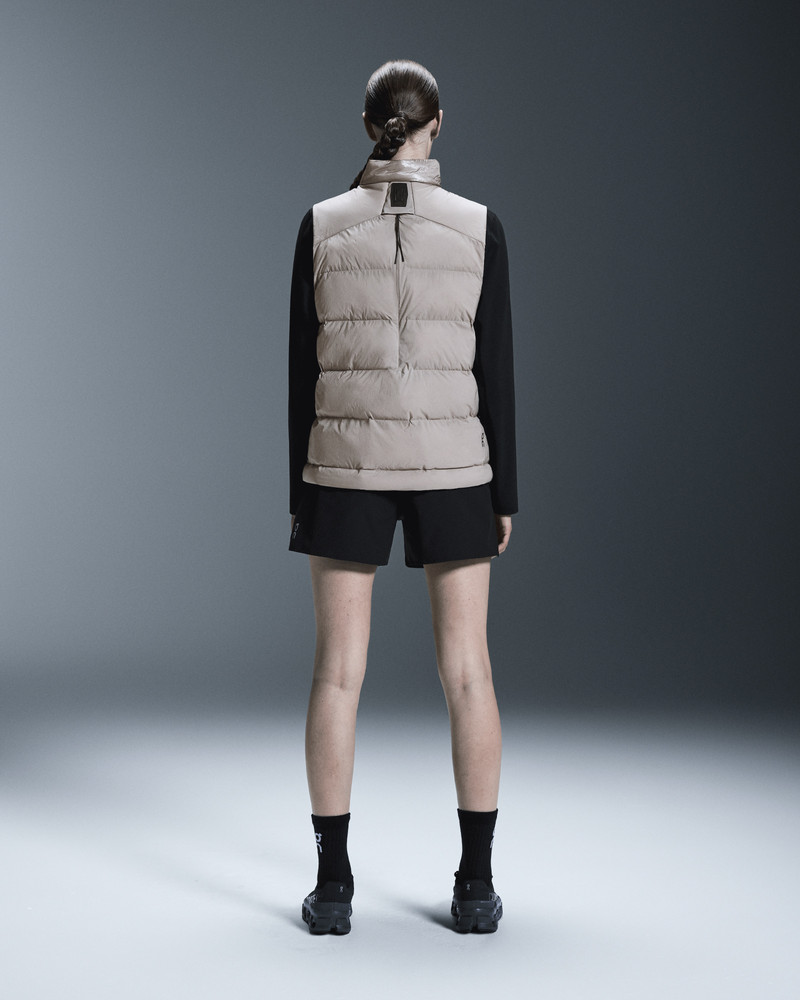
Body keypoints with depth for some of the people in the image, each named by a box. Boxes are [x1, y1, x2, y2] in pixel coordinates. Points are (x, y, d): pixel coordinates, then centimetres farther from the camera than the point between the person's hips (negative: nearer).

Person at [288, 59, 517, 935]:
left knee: (338, 672, 5)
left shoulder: (321, 225, -2)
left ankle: (333, 886, 5)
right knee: (466, 671, 6)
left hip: (347, 466, 0)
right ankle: (476, 885, 8)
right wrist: (505, 492, 4)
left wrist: (301, 491, 6)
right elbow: (495, 368, -4)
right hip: (451, 466, 0)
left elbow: (304, 368, -1)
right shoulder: (478, 225, -4)